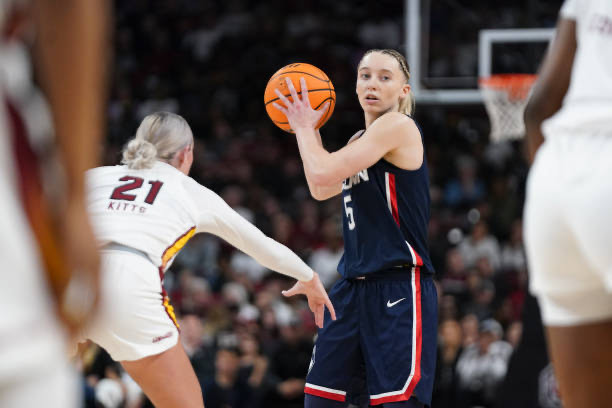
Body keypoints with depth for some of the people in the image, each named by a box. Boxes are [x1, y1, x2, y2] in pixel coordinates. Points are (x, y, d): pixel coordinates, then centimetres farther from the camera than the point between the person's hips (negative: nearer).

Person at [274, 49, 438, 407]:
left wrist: (304, 128, 0)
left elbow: (323, 174, -17)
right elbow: (322, 190, 33)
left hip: (401, 287, -9)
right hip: (356, 285, 9)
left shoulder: (398, 126, -10)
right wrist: (307, 129, 26)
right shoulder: (361, 140, 17)